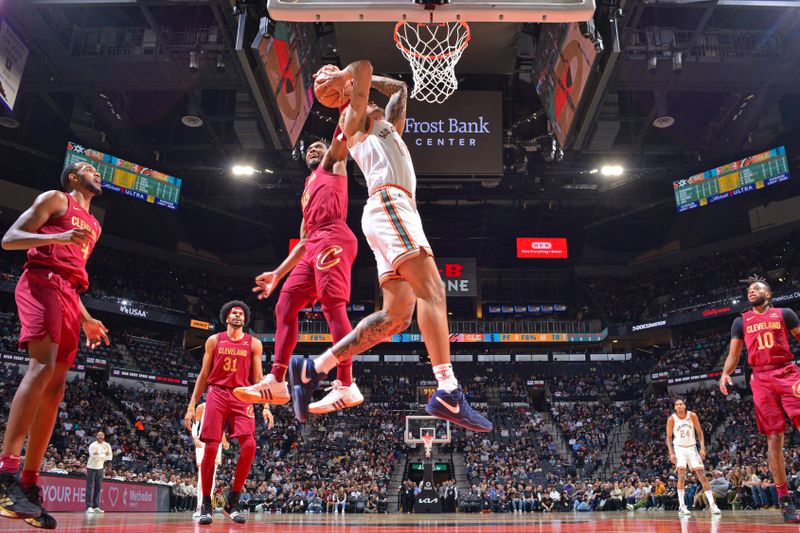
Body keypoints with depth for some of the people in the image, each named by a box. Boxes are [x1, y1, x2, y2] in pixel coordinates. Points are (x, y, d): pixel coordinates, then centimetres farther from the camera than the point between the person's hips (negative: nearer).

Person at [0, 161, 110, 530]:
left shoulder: (93, 226, 30)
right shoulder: (55, 199, 9)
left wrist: (86, 319, 23)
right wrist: (57, 237, -18)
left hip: (68, 294, 8)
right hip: (42, 282, -8)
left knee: (55, 387, -2)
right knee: (42, 366, -27)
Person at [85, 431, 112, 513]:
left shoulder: (107, 445, -1)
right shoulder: (93, 445, -15)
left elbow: (110, 457, -2)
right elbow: (94, 457, -27)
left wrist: (99, 456, -13)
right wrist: (104, 455, -17)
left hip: (100, 468, 5)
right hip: (91, 468, -5)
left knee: (98, 487, 6)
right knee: (90, 487, -6)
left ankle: (96, 506, 11)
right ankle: (89, 506, -5)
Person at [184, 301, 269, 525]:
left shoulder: (253, 343, 10)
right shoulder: (214, 340, 11)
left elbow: (257, 377, 9)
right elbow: (203, 375, 11)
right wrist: (192, 405, 5)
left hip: (242, 397, 0)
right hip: (217, 395, 0)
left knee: (249, 446, -16)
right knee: (210, 448, -6)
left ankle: (232, 502, -3)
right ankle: (206, 505, 6)